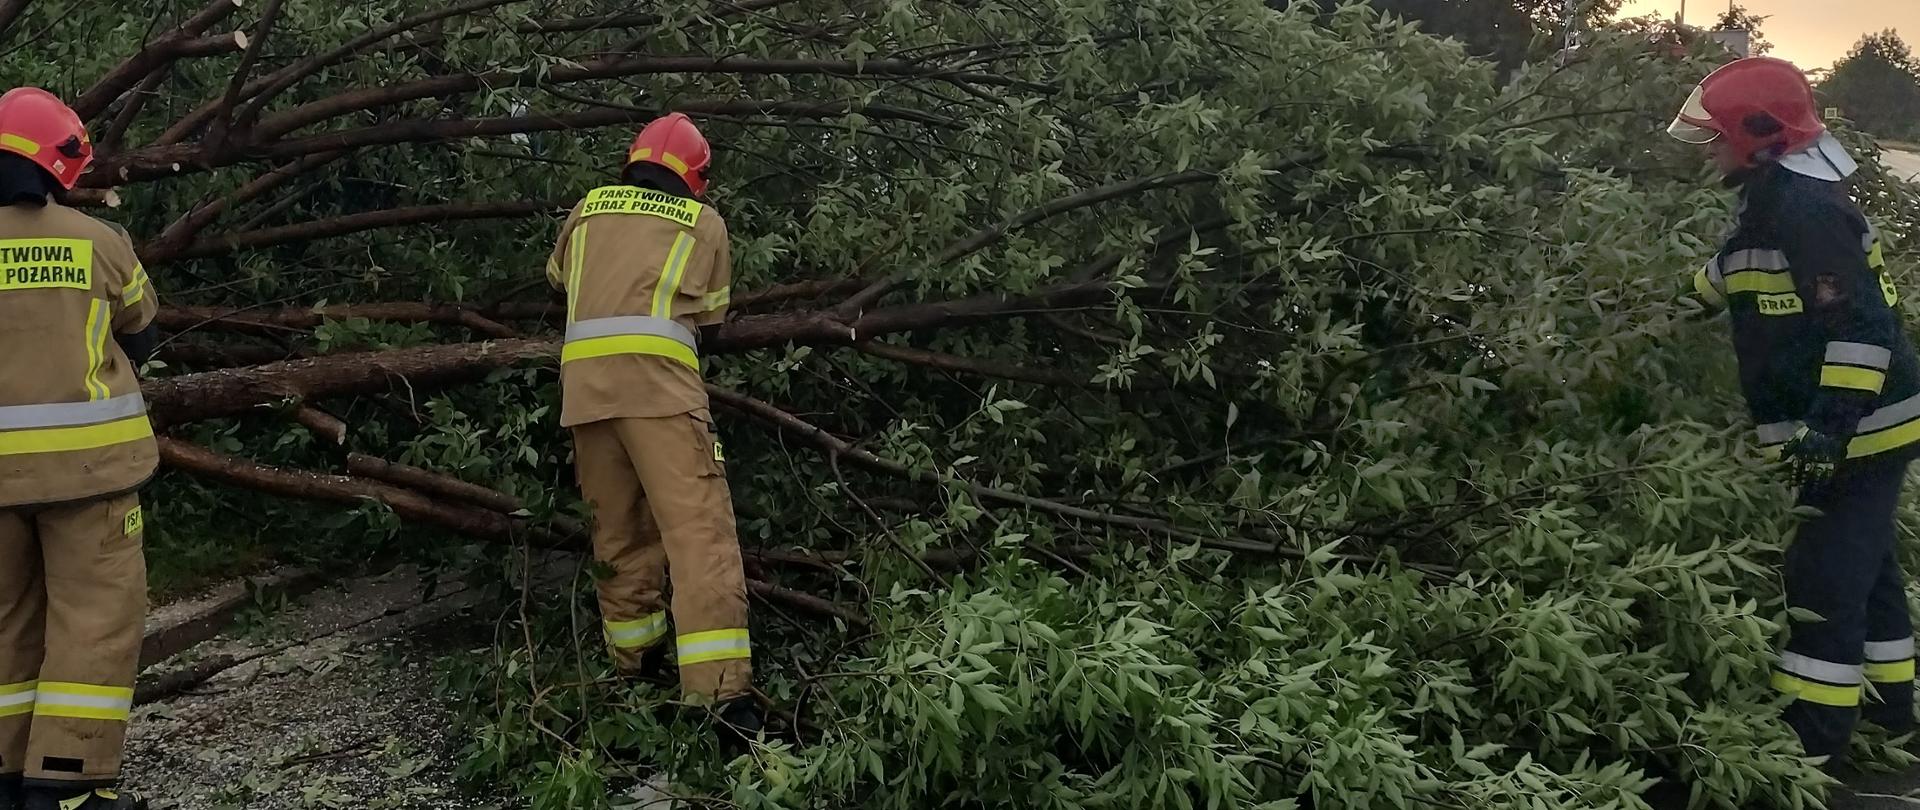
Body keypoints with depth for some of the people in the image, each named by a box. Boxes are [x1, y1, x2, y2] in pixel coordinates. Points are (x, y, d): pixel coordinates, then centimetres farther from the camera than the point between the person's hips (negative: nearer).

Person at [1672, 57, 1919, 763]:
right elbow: (1727, 280, 27)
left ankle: (1814, 734, 0)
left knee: (1824, 576, -7)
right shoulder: (1775, 202, 10)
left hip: (1859, 427, -11)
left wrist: (1833, 423, -29)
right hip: (1855, 423, 11)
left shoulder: (1806, 208, -22)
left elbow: (1861, 325, -27)